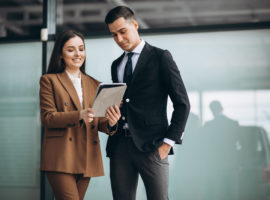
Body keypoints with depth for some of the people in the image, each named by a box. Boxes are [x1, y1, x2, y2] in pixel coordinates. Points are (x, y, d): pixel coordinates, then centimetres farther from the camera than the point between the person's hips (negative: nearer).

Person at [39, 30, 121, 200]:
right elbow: (47, 117, -6)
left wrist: (111, 123, -14)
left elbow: (99, 122, 11)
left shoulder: (95, 85, 17)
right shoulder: (49, 80, 4)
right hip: (61, 158, -4)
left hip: (87, 158, 4)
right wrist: (79, 115, -22)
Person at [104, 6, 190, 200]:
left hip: (151, 146, -5)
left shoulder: (160, 57, 1)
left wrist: (169, 141, -8)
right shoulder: (116, 65, 20)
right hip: (120, 145, 5)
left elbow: (182, 103, -2)